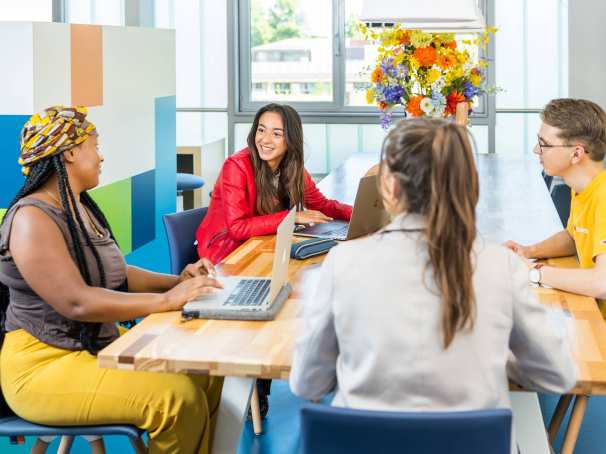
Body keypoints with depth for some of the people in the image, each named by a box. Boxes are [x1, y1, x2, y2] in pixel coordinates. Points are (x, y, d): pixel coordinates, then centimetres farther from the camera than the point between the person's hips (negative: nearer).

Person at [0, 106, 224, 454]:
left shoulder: (82, 208, 12)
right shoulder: (32, 218, -19)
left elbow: (114, 273, 16)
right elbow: (77, 303, -28)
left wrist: (177, 281, 0)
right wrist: (167, 300, -29)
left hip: (100, 344, 10)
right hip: (46, 364, -10)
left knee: (206, 374, -4)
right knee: (179, 397, -23)